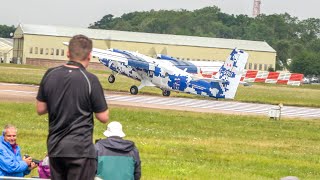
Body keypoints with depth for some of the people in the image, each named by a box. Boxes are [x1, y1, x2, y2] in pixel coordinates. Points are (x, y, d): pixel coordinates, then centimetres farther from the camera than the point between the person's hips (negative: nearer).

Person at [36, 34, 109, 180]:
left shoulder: (50, 75, 1)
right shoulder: (90, 80, -12)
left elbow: (40, 109, 8)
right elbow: (103, 118, -7)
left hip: (54, 146, 5)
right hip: (80, 149, -5)